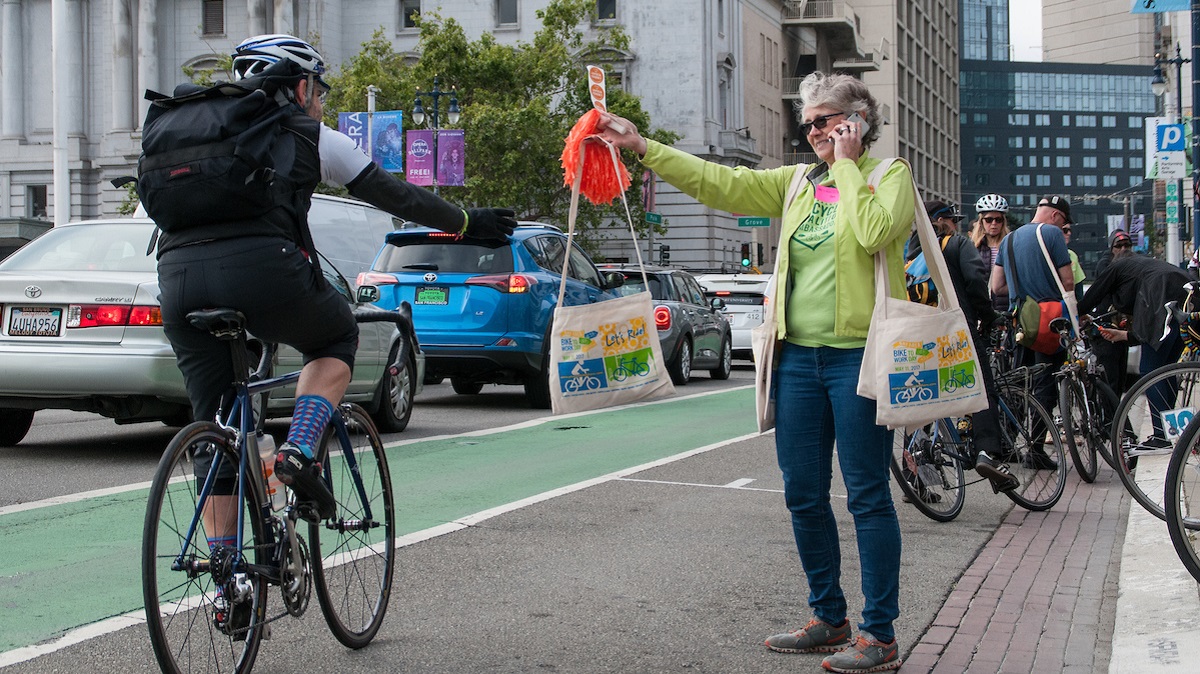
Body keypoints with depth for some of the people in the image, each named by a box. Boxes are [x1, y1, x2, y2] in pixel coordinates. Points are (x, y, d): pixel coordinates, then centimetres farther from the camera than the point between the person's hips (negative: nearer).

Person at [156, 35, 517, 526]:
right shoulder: (308, 134, 16)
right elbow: (392, 194, 20)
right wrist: (468, 222, 32)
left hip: (177, 274, 5)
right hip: (261, 267, -4)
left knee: (213, 424, 16)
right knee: (338, 338, 25)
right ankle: (299, 452, 4)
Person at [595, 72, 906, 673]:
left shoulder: (889, 174, 0)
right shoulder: (798, 181, 15)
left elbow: (874, 233, -20)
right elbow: (720, 182, 10)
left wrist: (847, 166, -9)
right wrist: (641, 146, 6)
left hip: (858, 356, -6)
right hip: (799, 356, 6)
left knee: (867, 495, -3)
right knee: (803, 496, 10)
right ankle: (829, 620, 23)